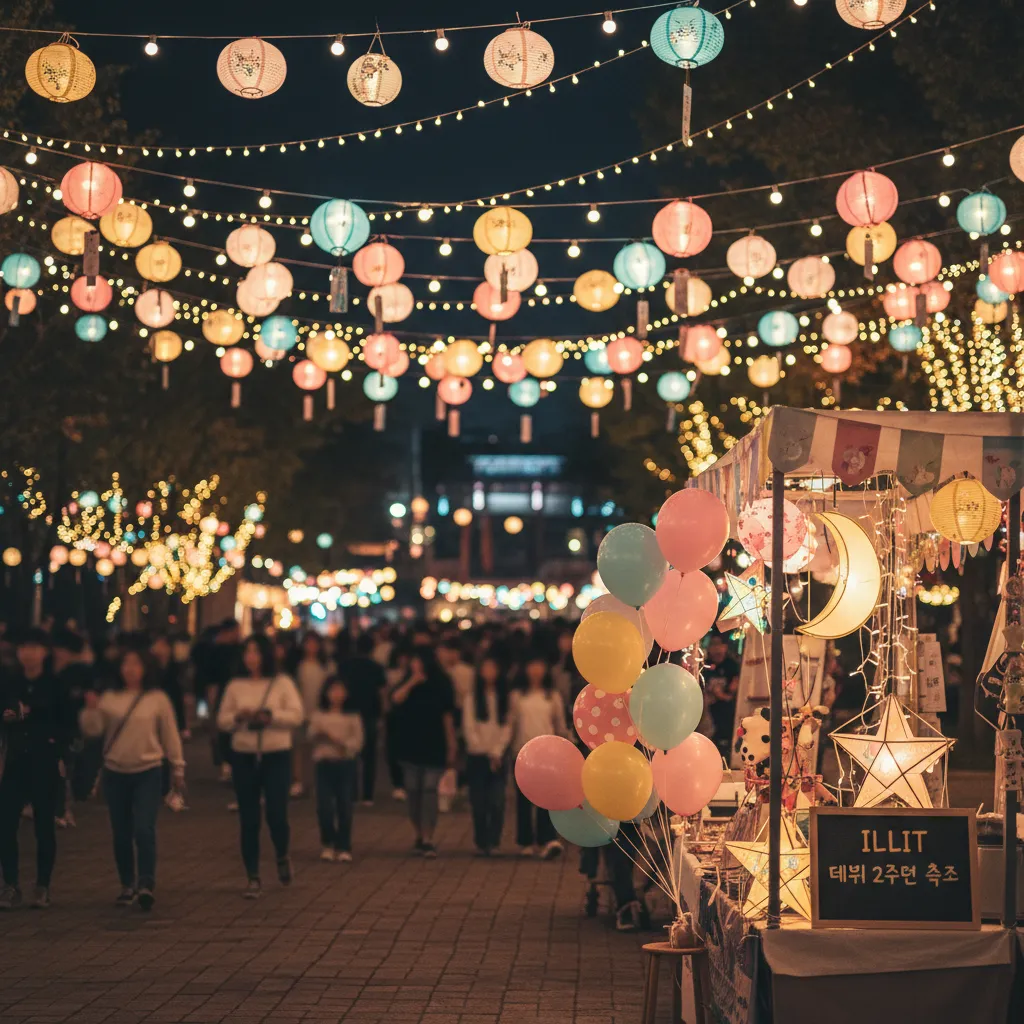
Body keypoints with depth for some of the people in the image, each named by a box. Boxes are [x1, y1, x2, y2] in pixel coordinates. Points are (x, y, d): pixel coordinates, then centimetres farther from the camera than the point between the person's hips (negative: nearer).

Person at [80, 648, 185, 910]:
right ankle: (128, 885, 20)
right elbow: (92, 729, -2)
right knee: (121, 834, 8)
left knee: (144, 830, -15)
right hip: (114, 773, 3)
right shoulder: (110, 698, 4)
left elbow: (170, 735, 4)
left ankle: (146, 885, -14)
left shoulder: (158, 699, -2)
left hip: (148, 773, -3)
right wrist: (90, 710, -21)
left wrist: (178, 769, 8)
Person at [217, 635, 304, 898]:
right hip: (243, 757, 2)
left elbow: (296, 716, -5)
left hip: (276, 756, -2)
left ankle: (282, 857, 23)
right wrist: (238, 717, -13)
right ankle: (253, 878, 11)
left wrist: (270, 715, -18)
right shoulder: (235, 686, 6)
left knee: (276, 814, -9)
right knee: (248, 819, 3)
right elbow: (222, 721, 8)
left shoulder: (282, 683, 1)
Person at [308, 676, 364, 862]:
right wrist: (319, 732, -22)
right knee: (324, 807, -7)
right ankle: (328, 844, 13)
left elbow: (358, 741, 0)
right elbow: (311, 737, -1)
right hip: (324, 763, 0)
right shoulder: (319, 715, 9)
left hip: (346, 764, 0)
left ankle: (344, 848, 9)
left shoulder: (352, 716, 7)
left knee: (344, 807, -2)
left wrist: (342, 743, -18)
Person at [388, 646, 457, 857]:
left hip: (434, 747, -3)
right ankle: (418, 836, 16)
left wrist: (451, 747, -1)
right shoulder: (407, 684, 7)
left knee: (429, 790, -9)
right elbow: (396, 699, -13)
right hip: (410, 746, 3)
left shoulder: (440, 686, 0)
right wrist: (412, 682, -20)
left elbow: (448, 717, 1)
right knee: (413, 791, 4)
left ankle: (428, 840, -12)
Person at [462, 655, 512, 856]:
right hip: (477, 756, 0)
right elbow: (468, 728, 0)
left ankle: (493, 842, -9)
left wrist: (496, 752, -7)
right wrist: (485, 753, -7)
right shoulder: (471, 698, 4)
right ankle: (481, 843, 7)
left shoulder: (505, 698, 8)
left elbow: (507, 728, 3)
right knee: (479, 803, -1)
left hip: (498, 756, 0)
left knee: (497, 801, -12)